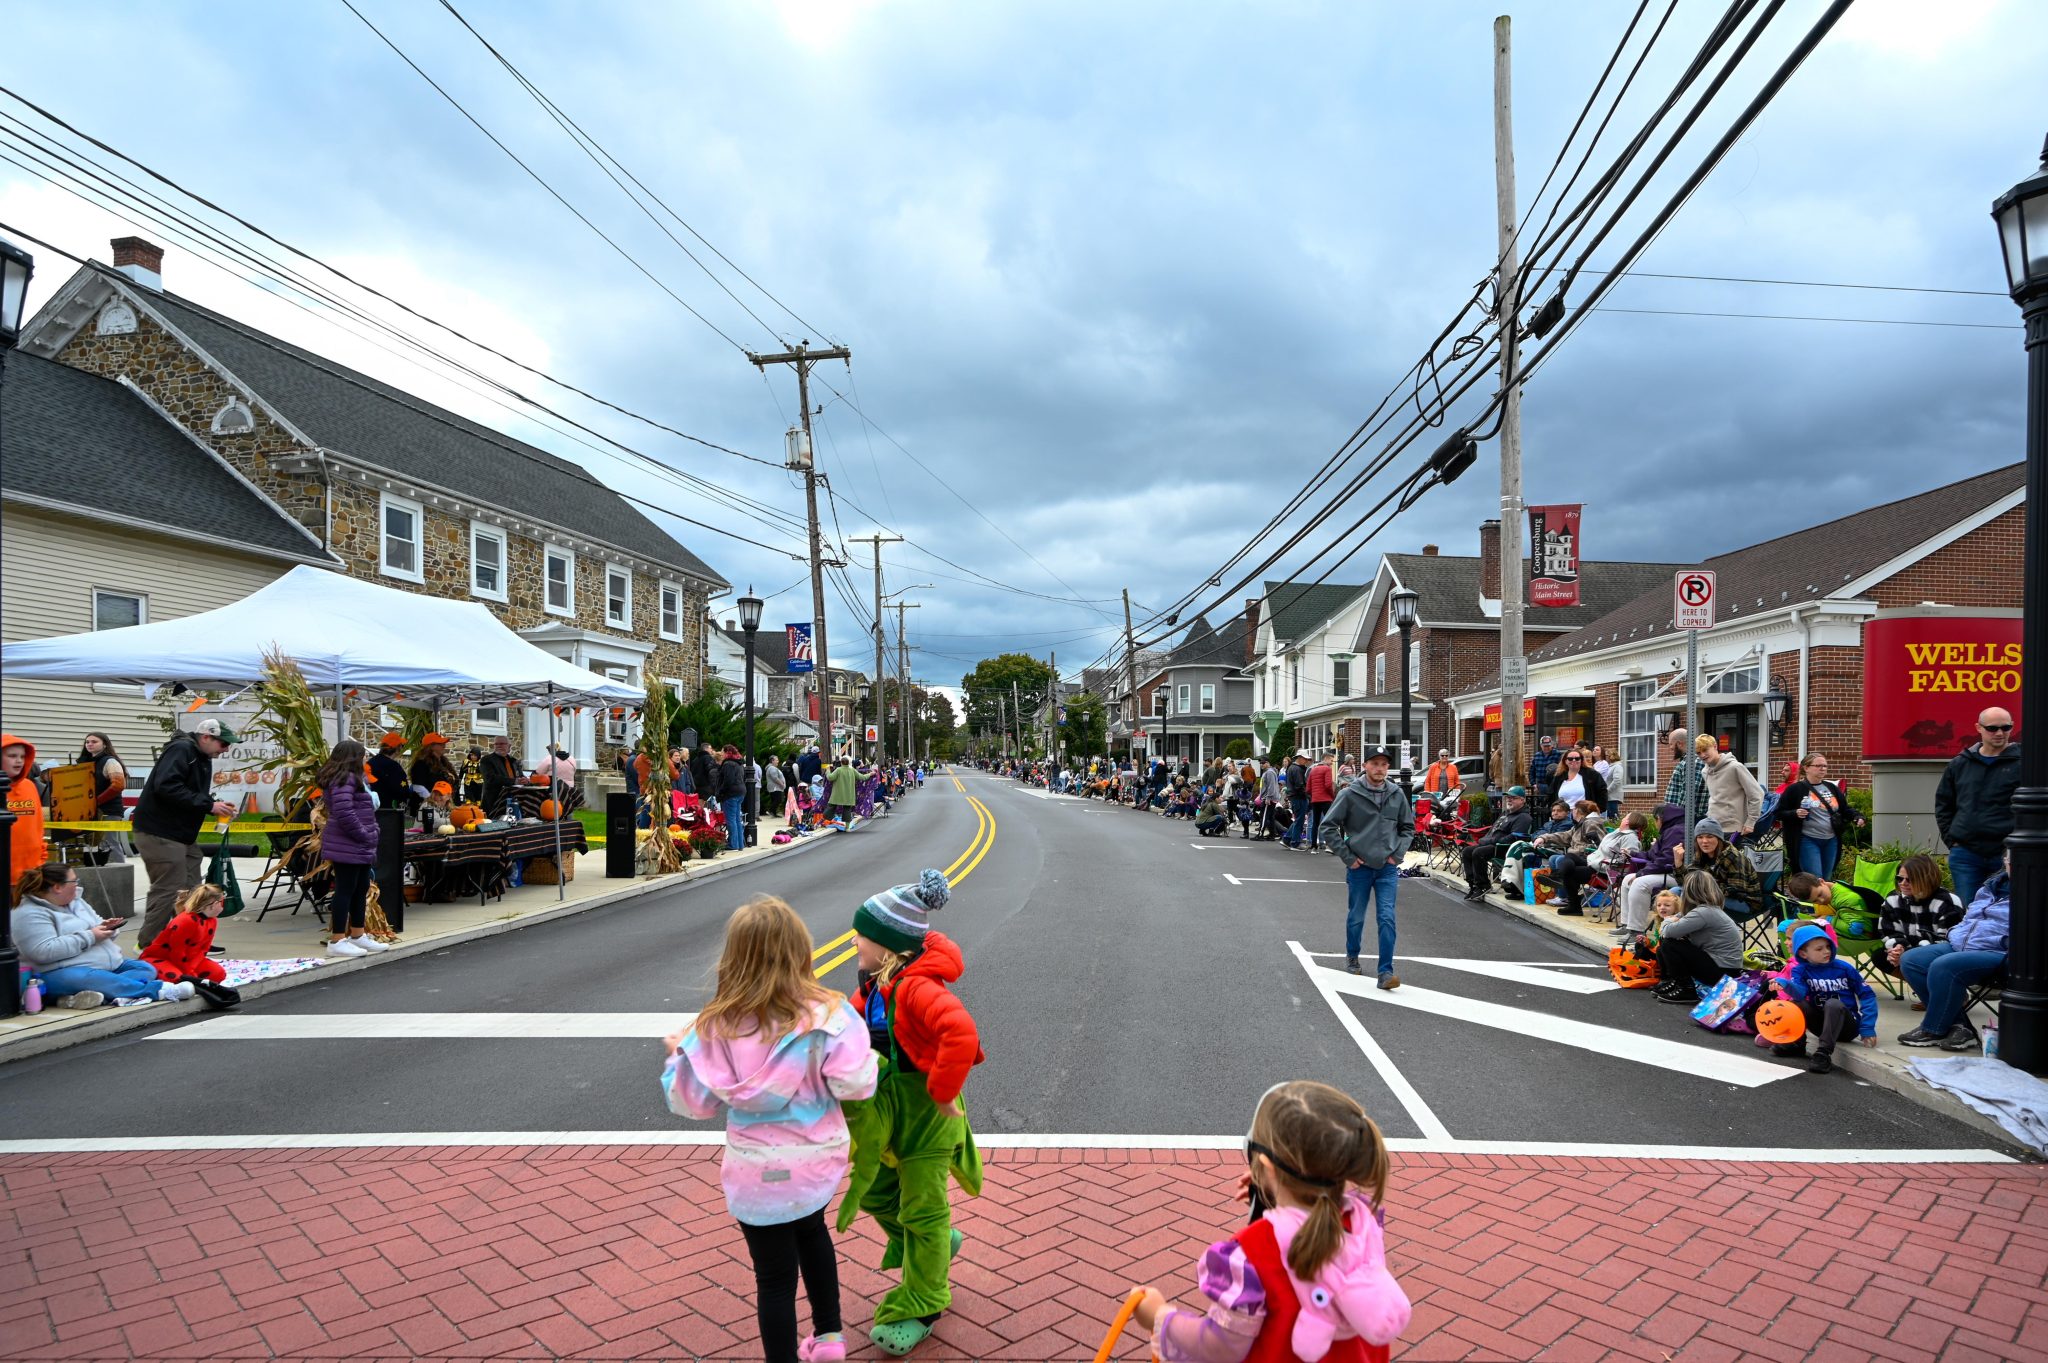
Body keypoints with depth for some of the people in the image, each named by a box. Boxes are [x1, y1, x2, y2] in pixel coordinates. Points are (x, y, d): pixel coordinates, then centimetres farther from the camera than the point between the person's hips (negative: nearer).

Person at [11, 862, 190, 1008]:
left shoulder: (76, 901, 18)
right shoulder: (29, 914, -10)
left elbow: (96, 924, 30)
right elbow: (44, 952, -24)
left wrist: (105, 927, 3)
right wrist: (89, 937, -18)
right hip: (64, 974, -9)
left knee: (146, 969, -12)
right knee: (92, 979, -41)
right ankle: (158, 990, -41)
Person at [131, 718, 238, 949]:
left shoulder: (203, 758, 15)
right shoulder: (181, 749, -16)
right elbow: (166, 786, -28)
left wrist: (216, 806, 1)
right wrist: (208, 804, -25)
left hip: (184, 834, 10)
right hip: (160, 833, -10)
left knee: (191, 892, 12)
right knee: (169, 891, -8)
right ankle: (148, 946, 2)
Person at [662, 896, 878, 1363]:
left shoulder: (717, 1027, -15)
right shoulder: (826, 1014, -20)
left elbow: (694, 1103, -5)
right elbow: (855, 1084, -19)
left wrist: (679, 1056, 13)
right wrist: (867, 1056, 1)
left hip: (758, 1174, -2)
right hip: (817, 1162, 2)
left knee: (775, 1276, 13)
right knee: (812, 1231, 31)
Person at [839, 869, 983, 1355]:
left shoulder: (917, 988, -32)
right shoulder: (877, 983, -2)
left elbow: (962, 1035, -47)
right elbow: (856, 1023, 14)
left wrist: (943, 1093, -34)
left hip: (924, 1111, -9)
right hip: (885, 1107, 9)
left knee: (921, 1211, 10)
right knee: (875, 1191, 22)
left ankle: (919, 1308, 30)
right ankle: (938, 1244, 47)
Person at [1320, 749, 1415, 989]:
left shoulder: (1397, 794, 2)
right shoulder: (1350, 794, -8)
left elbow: (1408, 827, 14)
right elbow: (1329, 827, -6)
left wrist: (1398, 854, 2)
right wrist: (1347, 857, -8)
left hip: (1388, 868, 2)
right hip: (1360, 867, -1)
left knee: (1387, 918, -7)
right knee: (1356, 918, 12)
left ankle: (1386, 972, -4)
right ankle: (1352, 957, 36)